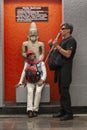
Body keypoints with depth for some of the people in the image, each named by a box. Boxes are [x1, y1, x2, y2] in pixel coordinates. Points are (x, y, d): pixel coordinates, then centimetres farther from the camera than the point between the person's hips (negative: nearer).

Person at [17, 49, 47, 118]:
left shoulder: (41, 63, 2)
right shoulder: (27, 63, 11)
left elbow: (44, 73, -3)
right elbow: (24, 73, 7)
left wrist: (42, 81, -18)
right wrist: (20, 82, -1)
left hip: (39, 81, -2)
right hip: (30, 82, 2)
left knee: (38, 91, -30)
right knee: (30, 91, -28)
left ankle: (35, 110, -25)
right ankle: (30, 110, -33)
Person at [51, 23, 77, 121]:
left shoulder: (71, 40, -9)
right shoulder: (63, 40, 20)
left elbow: (67, 54, -20)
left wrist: (57, 46, -16)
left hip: (66, 68, -9)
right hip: (60, 68, 9)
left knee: (64, 91, -9)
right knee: (61, 90, 12)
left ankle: (69, 113, -2)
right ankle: (62, 111, 20)